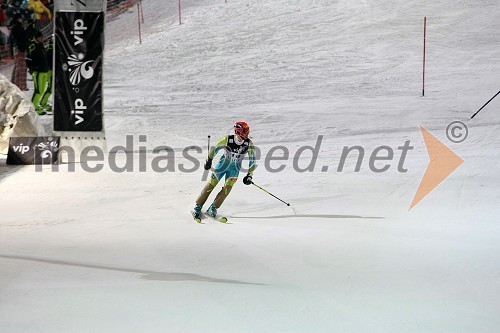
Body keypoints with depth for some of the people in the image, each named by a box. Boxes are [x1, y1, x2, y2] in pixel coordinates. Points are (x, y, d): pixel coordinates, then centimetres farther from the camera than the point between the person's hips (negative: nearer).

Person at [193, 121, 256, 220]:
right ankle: (197, 207, 6)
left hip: (235, 168, 1)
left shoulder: (249, 144, -18)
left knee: (227, 188, -15)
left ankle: (212, 209, -8)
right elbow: (214, 148, -5)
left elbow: (252, 160, -7)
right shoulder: (227, 139, -22)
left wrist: (249, 175, -11)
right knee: (211, 184, -4)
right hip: (223, 163, -1)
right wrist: (209, 160, 1)